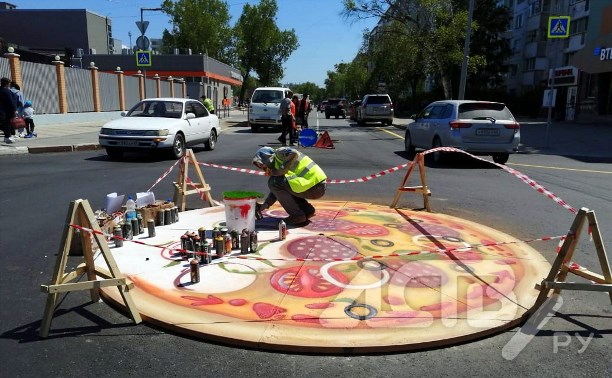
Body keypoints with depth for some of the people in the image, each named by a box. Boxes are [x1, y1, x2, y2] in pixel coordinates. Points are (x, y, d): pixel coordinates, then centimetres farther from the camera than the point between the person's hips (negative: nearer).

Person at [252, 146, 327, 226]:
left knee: (273, 182, -9)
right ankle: (307, 210, 14)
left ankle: (297, 215, -5)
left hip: (314, 187, -10)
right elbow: (277, 190, 22)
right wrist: (265, 205, 12)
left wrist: (279, 172, -17)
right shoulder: (277, 164, 23)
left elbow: (294, 154, -25)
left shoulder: (279, 153, -4)